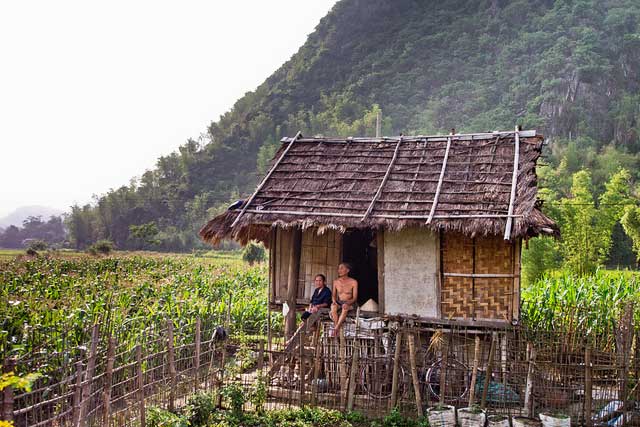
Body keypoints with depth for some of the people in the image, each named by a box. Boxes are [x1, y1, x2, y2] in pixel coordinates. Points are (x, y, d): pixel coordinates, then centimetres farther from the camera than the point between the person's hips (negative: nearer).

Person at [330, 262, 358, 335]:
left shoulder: (353, 282, -4)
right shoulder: (336, 282, 7)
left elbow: (355, 298, -6)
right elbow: (333, 295, 13)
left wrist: (348, 303, -26)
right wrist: (334, 301, -10)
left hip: (349, 304, -3)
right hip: (338, 302, 3)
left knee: (345, 307, -39)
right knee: (333, 306, -34)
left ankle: (336, 328, -40)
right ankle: (338, 329, -35)